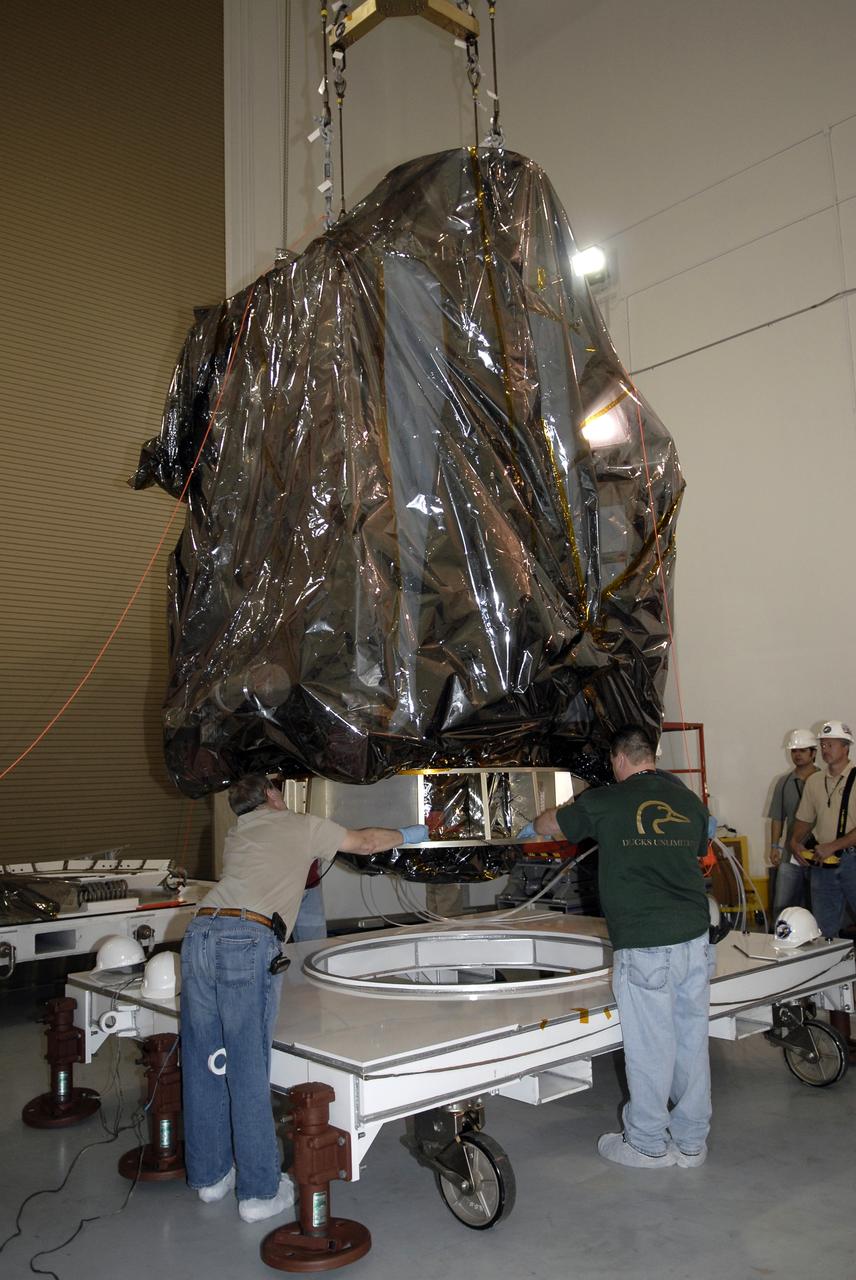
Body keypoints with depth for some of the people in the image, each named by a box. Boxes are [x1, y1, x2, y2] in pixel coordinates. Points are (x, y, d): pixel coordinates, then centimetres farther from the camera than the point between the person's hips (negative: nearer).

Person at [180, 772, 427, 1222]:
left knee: (202, 1065, 13)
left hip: (201, 929, 6)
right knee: (248, 1071, -1)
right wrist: (406, 835, 41)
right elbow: (364, 842, 23)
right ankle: (259, 1192, 9)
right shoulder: (301, 826, 14)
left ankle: (210, 1175, 27)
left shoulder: (237, 834, 29)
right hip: (248, 939, -6)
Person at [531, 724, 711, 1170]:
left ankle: (648, 1144, 21)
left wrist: (534, 824, 34)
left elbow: (547, 825, 11)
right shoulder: (689, 800, 9)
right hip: (695, 936, 6)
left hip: (644, 945, -5)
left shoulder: (604, 802, -4)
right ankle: (691, 1141, 28)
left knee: (649, 1046, 6)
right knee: (692, 1040, 14)